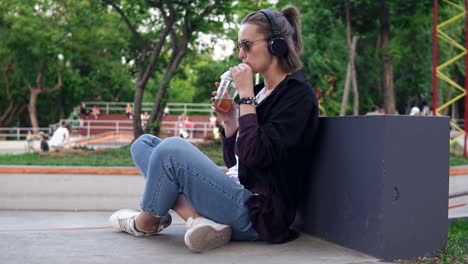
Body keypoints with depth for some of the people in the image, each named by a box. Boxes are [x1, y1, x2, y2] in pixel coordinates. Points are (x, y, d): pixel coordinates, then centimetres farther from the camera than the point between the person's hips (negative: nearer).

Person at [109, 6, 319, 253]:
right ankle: (198, 218, -13)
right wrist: (228, 121, 2)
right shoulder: (260, 91, 15)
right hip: (234, 192, 10)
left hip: (258, 214, -9)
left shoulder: (298, 95, -9)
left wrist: (246, 95, -15)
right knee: (144, 144, 7)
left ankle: (146, 222, 3)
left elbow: (255, 157, -23)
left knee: (172, 148, -27)